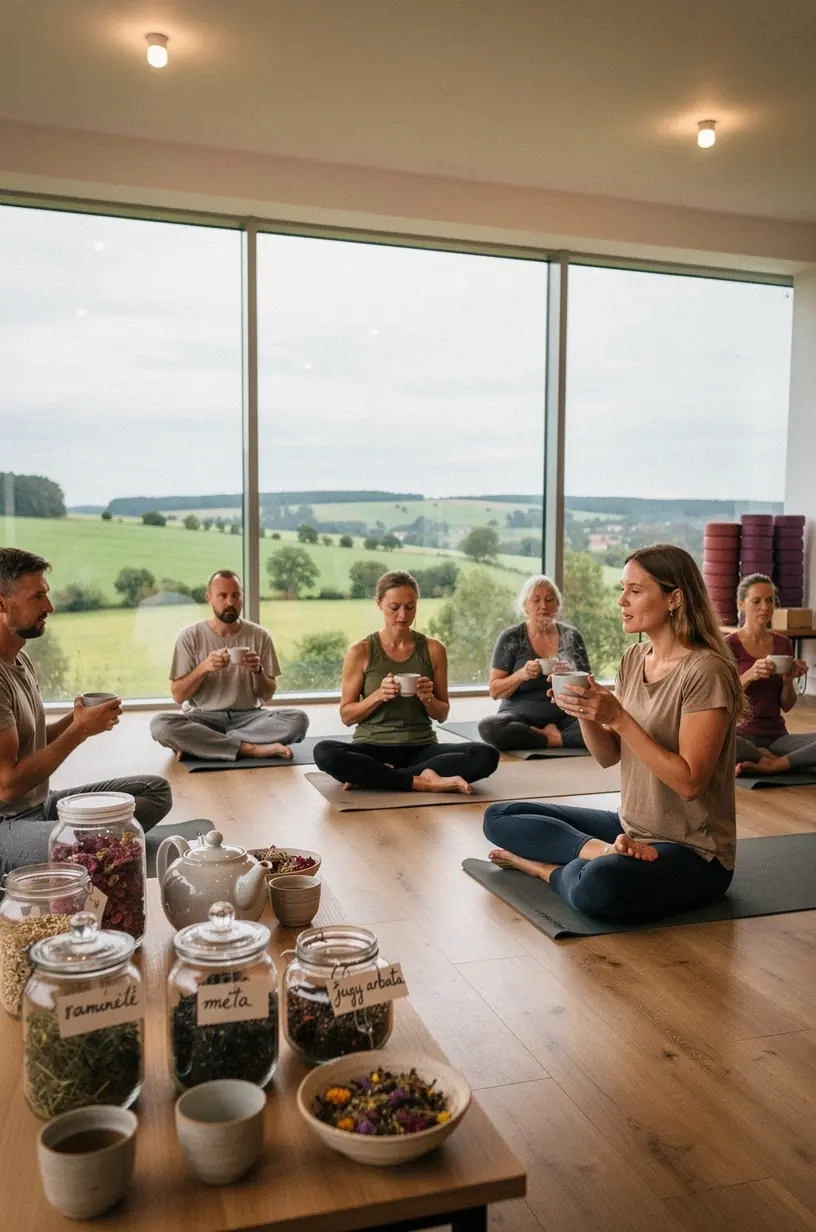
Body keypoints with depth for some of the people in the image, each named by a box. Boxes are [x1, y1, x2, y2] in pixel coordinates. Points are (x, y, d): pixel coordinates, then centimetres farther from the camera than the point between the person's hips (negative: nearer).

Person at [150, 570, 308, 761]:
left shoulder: (259, 635, 2)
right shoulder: (189, 636, -1)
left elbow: (267, 695, 4)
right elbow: (178, 695, -3)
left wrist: (257, 670, -17)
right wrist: (204, 667, -19)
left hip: (248, 717, 2)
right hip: (203, 718, -2)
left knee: (298, 720, -28)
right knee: (160, 725, -33)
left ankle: (196, 744, -23)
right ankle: (250, 749, -29)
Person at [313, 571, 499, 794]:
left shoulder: (433, 650, 3)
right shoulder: (360, 652, -1)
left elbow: (442, 715, 9)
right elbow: (346, 716, 1)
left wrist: (428, 699, -13)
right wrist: (378, 696, -16)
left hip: (421, 748, 2)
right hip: (373, 748, -2)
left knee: (487, 755, -26)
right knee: (324, 753, -34)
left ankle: (372, 776, -21)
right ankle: (423, 781, -25)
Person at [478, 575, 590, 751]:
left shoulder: (571, 636, 6)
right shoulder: (510, 638, 0)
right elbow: (494, 690, -1)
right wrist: (521, 675, -19)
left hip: (563, 717, 1)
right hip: (520, 716, 0)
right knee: (488, 726, -35)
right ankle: (555, 737, -21)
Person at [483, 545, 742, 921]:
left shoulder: (704, 671, -19)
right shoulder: (634, 658, 5)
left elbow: (690, 781, -22)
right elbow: (608, 756, 6)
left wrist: (619, 718, -25)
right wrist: (584, 713, -13)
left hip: (693, 852, -8)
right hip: (630, 828, 8)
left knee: (598, 886, -40)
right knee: (499, 818, 4)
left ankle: (548, 867, -8)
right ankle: (606, 851, -11)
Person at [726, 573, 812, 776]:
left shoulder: (783, 644, 9)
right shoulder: (729, 645, -4)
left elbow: (787, 706, 10)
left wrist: (788, 680, -10)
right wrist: (749, 676, -27)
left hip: (777, 736, 4)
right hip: (741, 734, -3)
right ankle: (771, 760, -13)